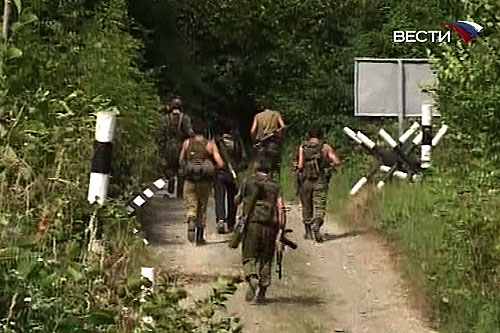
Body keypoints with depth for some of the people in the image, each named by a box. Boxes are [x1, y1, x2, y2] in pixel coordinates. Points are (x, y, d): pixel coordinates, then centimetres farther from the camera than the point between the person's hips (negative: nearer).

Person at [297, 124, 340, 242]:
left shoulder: (303, 147, 0)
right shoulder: (325, 147, 0)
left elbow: (300, 165, -9)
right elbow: (337, 161, -7)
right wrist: (328, 163, 12)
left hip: (306, 180, 1)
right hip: (321, 181, -1)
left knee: (306, 207, 15)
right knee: (319, 207, -1)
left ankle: (308, 232, 23)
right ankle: (316, 226, -27)